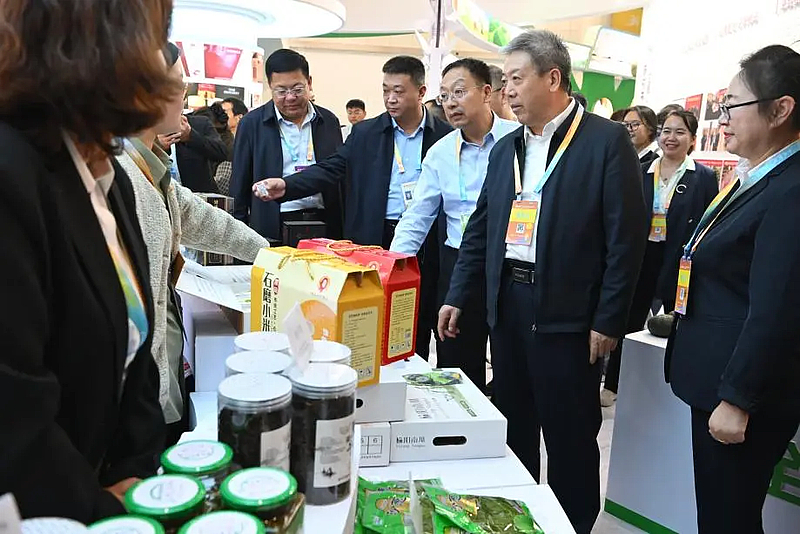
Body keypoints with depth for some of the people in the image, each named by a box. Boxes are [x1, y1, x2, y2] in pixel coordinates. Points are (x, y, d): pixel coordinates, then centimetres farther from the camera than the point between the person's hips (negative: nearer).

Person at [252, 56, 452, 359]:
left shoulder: (445, 135, 3)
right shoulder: (365, 133, 7)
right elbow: (329, 170, -1)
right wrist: (285, 186, -18)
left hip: (425, 244, 0)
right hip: (375, 241, 1)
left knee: (417, 331, 9)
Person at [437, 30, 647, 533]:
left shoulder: (607, 141, -6)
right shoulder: (506, 149, 13)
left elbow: (627, 237, -9)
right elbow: (480, 229, 14)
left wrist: (608, 321, -11)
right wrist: (457, 297, 9)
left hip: (567, 312, -6)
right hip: (507, 304, 6)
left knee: (570, 435, 6)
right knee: (513, 422, 17)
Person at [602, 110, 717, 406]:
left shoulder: (704, 177, -2)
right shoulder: (640, 173, 5)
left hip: (680, 264, -2)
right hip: (640, 259, 3)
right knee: (628, 324, 10)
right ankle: (612, 386, 22)